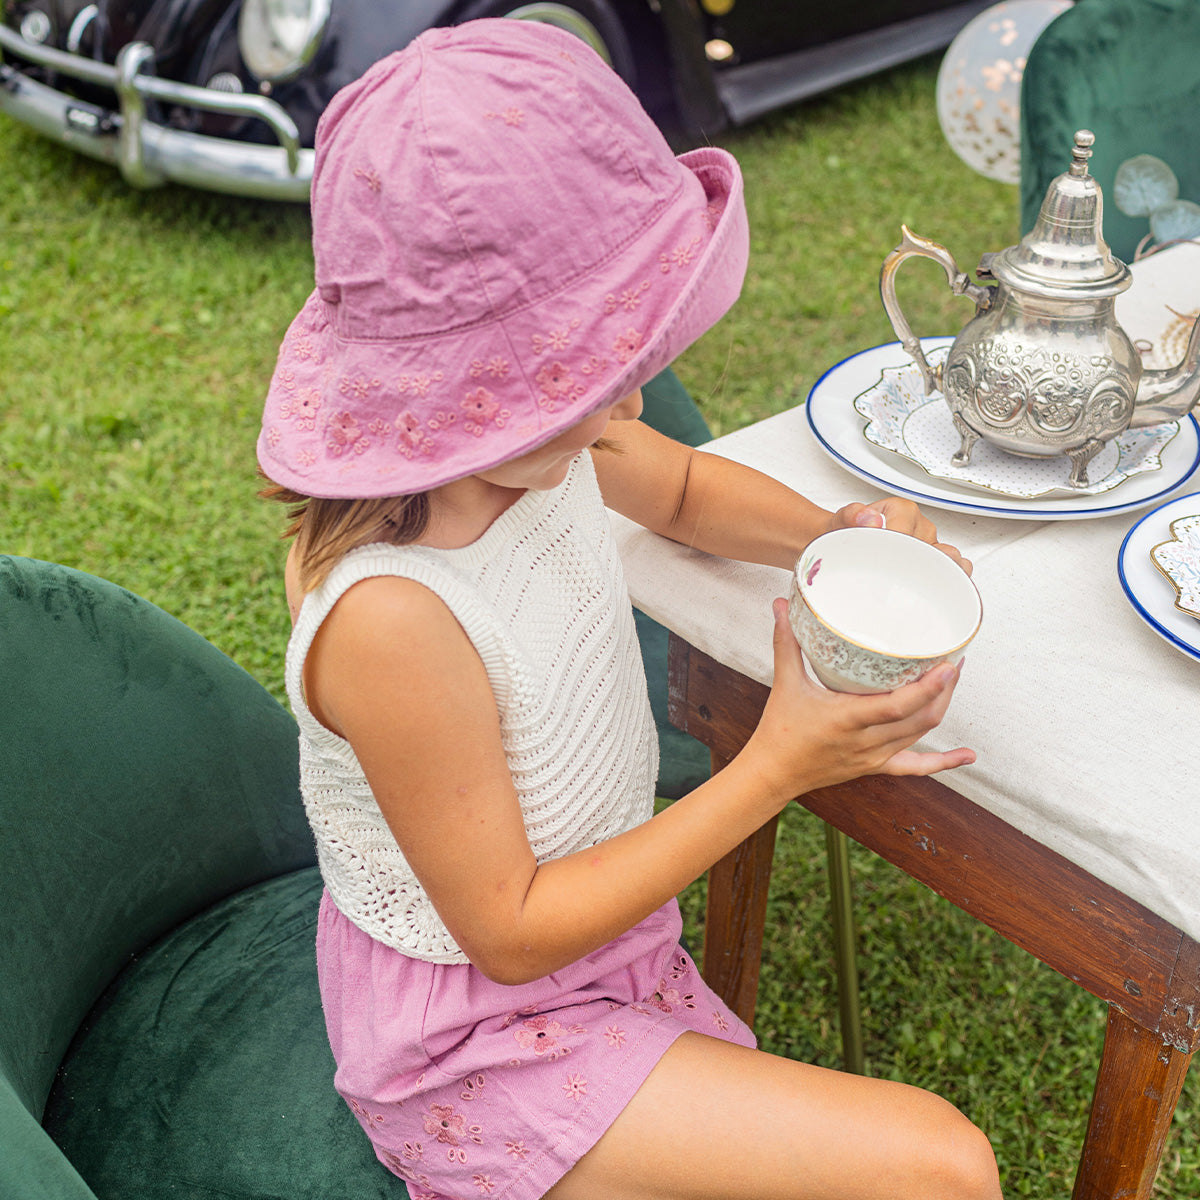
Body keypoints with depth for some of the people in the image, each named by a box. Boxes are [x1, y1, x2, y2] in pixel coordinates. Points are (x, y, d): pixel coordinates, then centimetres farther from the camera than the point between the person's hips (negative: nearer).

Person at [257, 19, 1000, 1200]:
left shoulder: (534, 437, -11)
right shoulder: (391, 621, -34)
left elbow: (684, 485, 13)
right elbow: (510, 932, -23)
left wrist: (829, 537, -8)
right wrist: (777, 769, -25)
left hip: (598, 940, 8)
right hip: (476, 1032, -8)